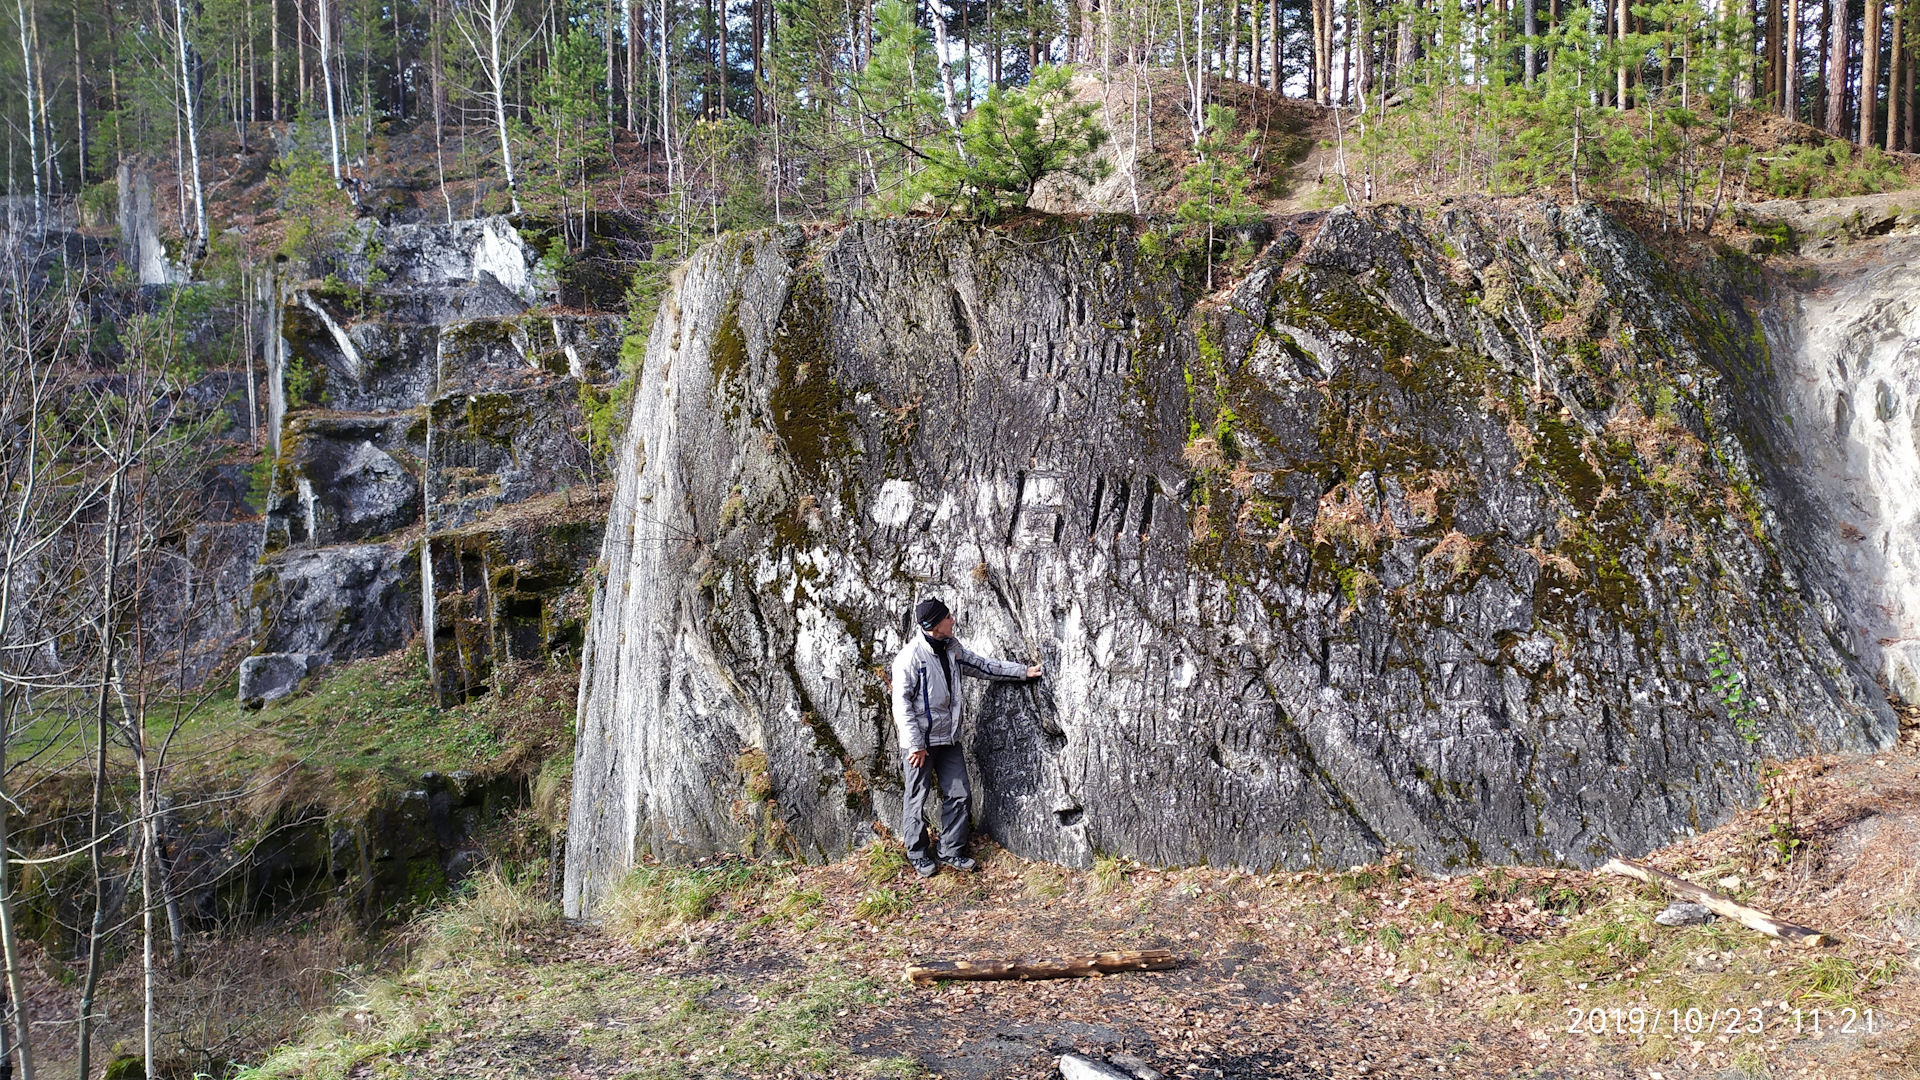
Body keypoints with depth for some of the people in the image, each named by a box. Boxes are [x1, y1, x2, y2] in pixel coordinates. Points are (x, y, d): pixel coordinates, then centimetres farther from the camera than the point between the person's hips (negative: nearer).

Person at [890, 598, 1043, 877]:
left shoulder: (952, 649, 5)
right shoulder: (910, 656, -17)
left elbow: (983, 666, 17)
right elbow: (902, 702, -16)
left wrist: (1023, 671, 15)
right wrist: (915, 744, -18)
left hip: (948, 738, 7)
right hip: (920, 741, -7)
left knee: (958, 793, 8)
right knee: (917, 798, 4)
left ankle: (952, 851, 20)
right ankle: (918, 855, 19)